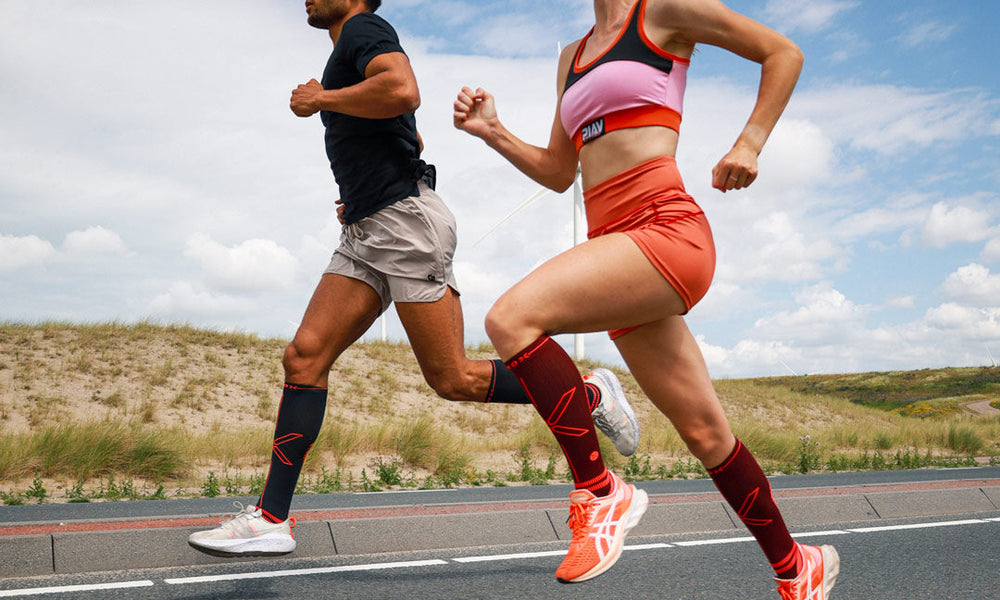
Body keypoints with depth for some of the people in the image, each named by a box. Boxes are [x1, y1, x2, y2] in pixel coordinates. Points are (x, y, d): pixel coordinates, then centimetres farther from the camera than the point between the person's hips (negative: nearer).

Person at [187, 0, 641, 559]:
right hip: (366, 234, 10)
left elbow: (404, 92, -26)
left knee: (453, 379, -8)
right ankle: (271, 519, -1)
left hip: (406, 221, -10)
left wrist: (319, 99, -11)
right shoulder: (352, 50, 28)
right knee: (304, 357, -2)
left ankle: (590, 393, 8)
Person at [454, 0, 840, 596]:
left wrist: (750, 144, -2)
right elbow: (559, 173, 26)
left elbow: (783, 52, 9)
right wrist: (492, 131, 13)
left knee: (511, 319, -25)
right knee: (707, 434, 10)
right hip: (617, 244, 7)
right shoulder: (573, 57, 26)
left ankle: (600, 492, -13)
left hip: (666, 229, -7)